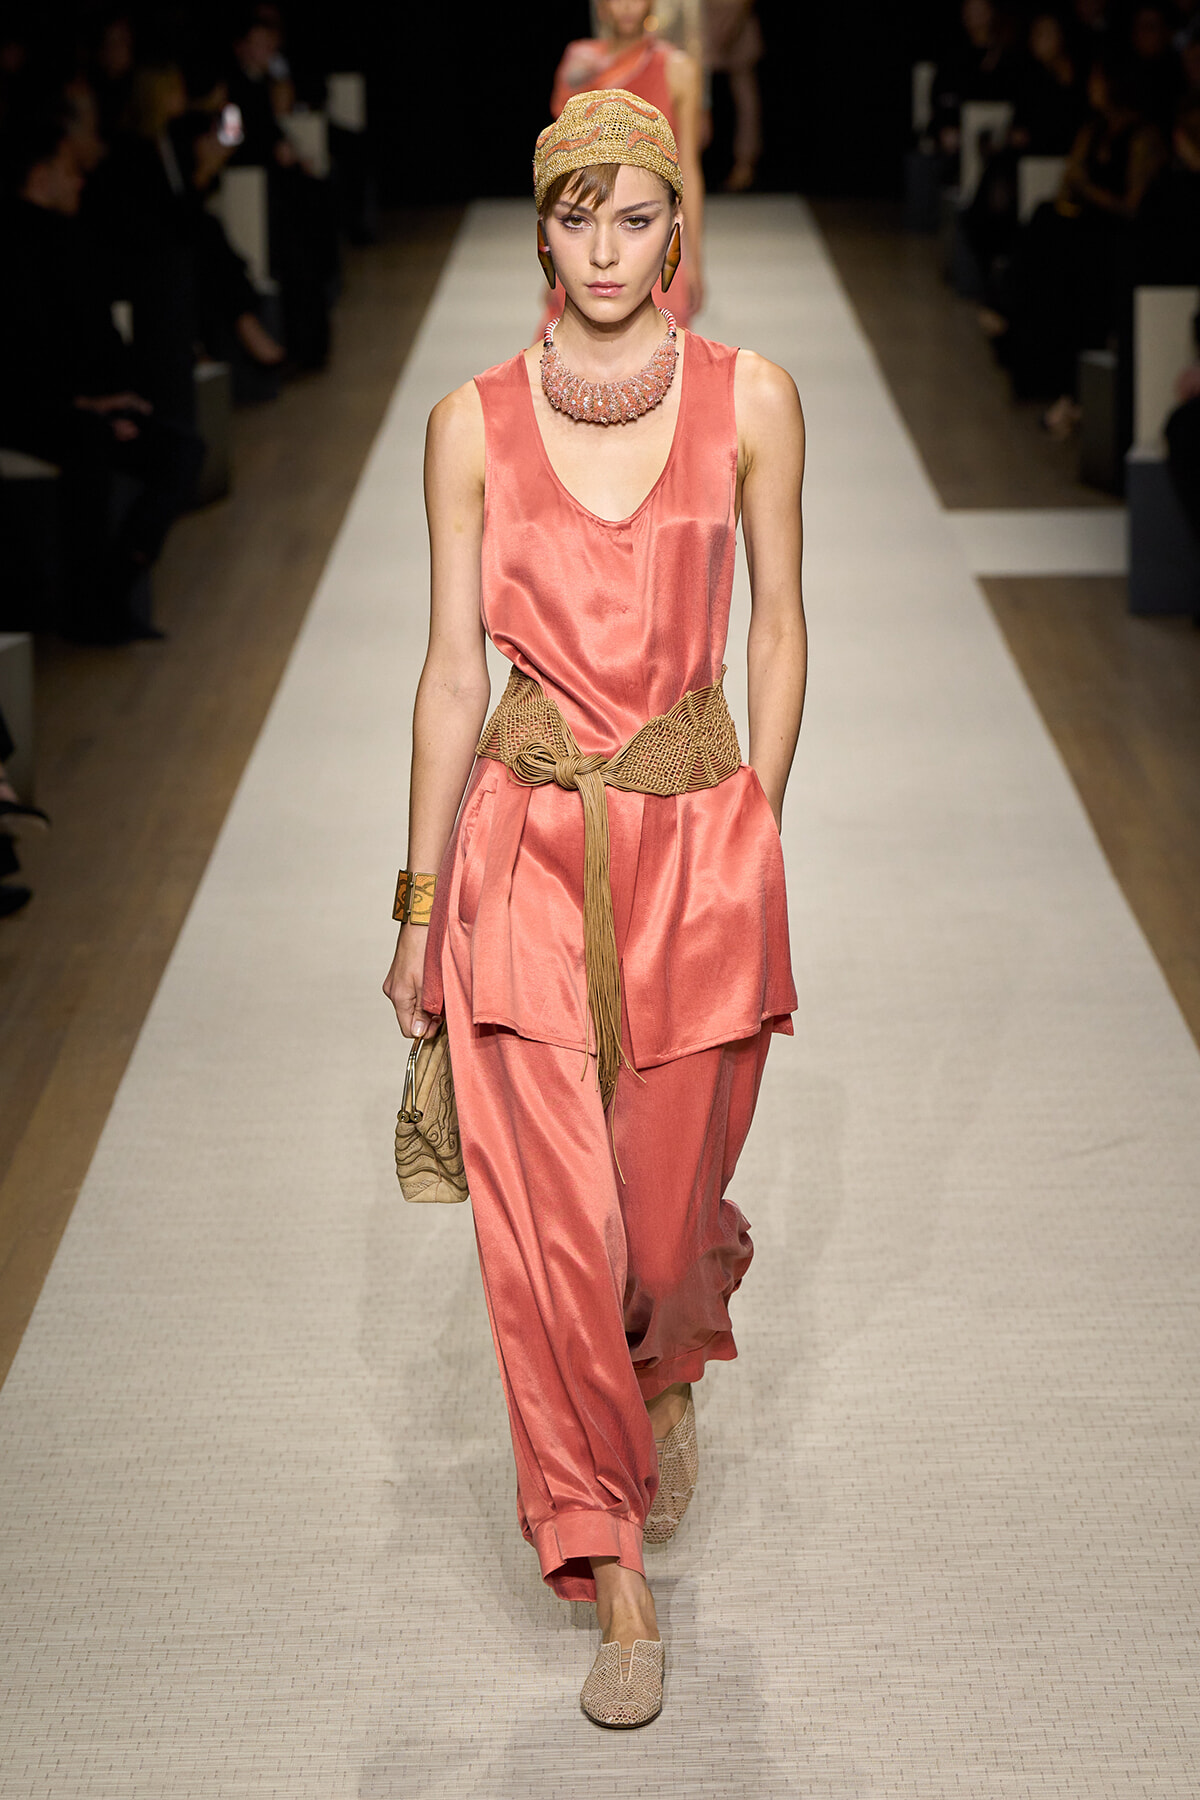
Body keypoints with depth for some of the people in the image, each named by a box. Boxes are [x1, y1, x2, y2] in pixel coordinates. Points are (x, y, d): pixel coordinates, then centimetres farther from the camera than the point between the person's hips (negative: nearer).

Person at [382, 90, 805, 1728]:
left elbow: (778, 628, 6)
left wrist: (754, 841, 5)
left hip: (697, 845, 0)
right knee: (550, 1222, -2)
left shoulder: (750, 400, -2)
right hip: (526, 851, 0)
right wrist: (420, 907, 2)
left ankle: (670, 1373, 47)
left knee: (670, 1205, 9)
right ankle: (616, 1577, 11)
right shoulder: (474, 424, -1)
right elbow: (453, 670, 2)